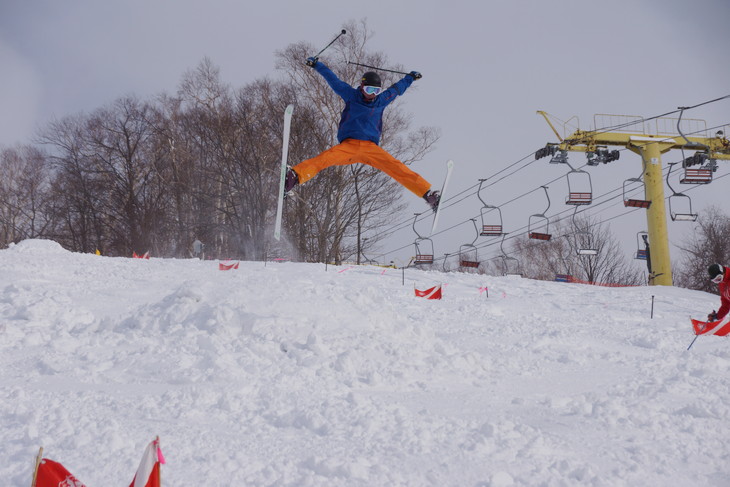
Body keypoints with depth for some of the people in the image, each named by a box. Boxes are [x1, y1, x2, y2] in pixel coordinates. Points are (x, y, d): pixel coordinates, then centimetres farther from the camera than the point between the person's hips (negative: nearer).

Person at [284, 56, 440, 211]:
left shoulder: (381, 101, 18)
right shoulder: (351, 95, 12)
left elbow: (396, 89, 36)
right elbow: (333, 79, 19)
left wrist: (410, 77, 50)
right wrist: (317, 64, 21)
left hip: (371, 148, 2)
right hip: (348, 145, -1)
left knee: (396, 167, -18)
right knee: (325, 158, -29)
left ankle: (427, 194, -21)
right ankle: (294, 177, -48)